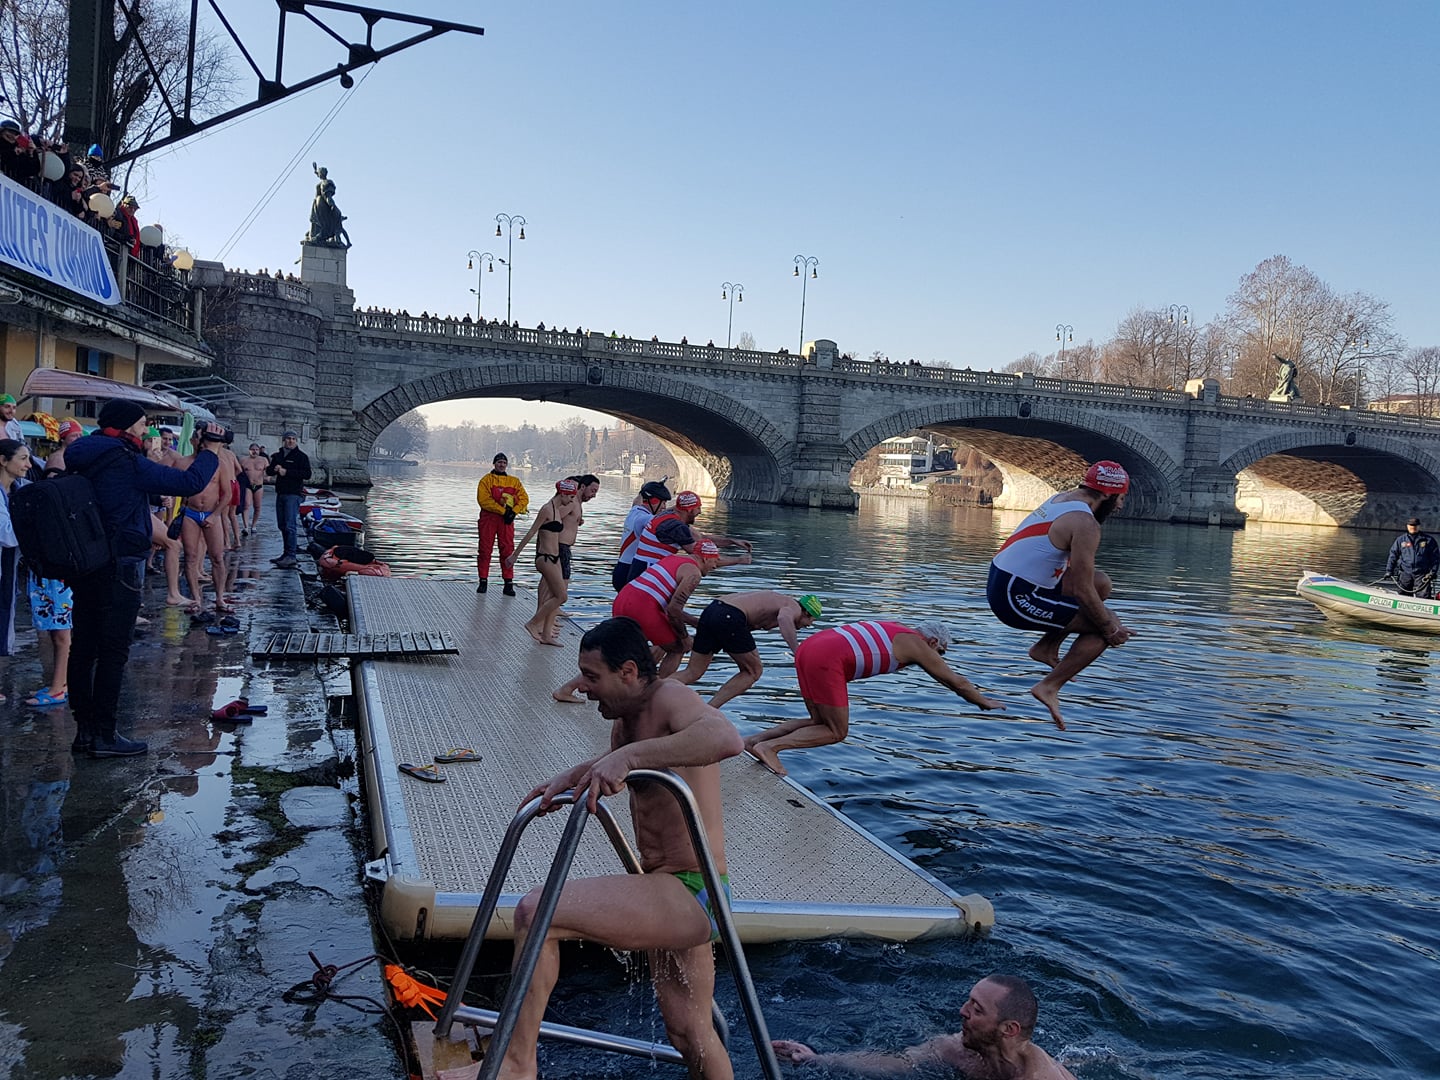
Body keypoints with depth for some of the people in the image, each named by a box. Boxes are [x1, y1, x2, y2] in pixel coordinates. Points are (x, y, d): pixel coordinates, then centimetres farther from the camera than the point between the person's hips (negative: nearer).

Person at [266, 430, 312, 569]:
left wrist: (287, 472, -17)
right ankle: (286, 552, 22)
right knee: (282, 525, 12)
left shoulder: (301, 456, -3)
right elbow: (268, 471, 18)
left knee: (290, 526, -13)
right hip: (280, 493, 7)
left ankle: (291, 556, -16)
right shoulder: (278, 455, 16)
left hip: (293, 494, -7)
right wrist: (274, 469, -6)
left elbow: (307, 474, -13)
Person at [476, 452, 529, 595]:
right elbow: (484, 500, -11)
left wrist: (514, 512, -10)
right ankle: (483, 581, 11)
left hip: (507, 519, 2)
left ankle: (508, 583, 4)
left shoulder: (514, 481, 12)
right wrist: (503, 510, -16)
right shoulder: (486, 480, 1)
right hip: (488, 518, -2)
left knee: (508, 550, 0)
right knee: (485, 550, 2)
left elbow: (524, 498, 7)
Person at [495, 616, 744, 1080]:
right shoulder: (625, 716, 12)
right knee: (689, 1034, 23)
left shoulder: (669, 699, -17)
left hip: (690, 894, -11)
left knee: (535, 912, -19)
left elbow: (725, 738, -39)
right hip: (673, 899, 11)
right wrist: (565, 781, 15)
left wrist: (627, 756, -39)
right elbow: (609, 764, 34)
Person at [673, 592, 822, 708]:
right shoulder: (793, 607, 7)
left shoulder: (778, 600, 33)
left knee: (692, 673, 14)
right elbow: (784, 619, -20)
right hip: (729, 617, -8)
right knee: (754, 671, 9)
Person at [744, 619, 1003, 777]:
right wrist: (985, 702, 37)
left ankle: (755, 740, 7)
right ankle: (770, 746, -10)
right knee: (836, 732, 2)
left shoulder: (897, 631, 30)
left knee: (820, 723, 18)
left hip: (809, 646, 9)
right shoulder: (918, 645, 8)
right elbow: (956, 681, 20)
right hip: (827, 659, -9)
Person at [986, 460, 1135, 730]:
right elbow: (1082, 591, -17)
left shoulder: (1062, 498, 13)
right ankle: (1049, 687, -2)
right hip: (1016, 600, -9)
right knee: (1107, 624, -3)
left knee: (1101, 583, 20)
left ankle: (1046, 647, 20)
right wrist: (1110, 630, -2)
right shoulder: (1085, 524, -17)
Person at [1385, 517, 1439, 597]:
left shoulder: (1428, 540, 5)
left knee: (1423, 597, -11)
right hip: (1405, 573, 2)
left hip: (1422, 575, -2)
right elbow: (1393, 555, 10)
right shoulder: (1400, 539, 9)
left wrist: (1433, 571, -2)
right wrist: (1389, 570, 3)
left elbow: (1435, 557, 6)